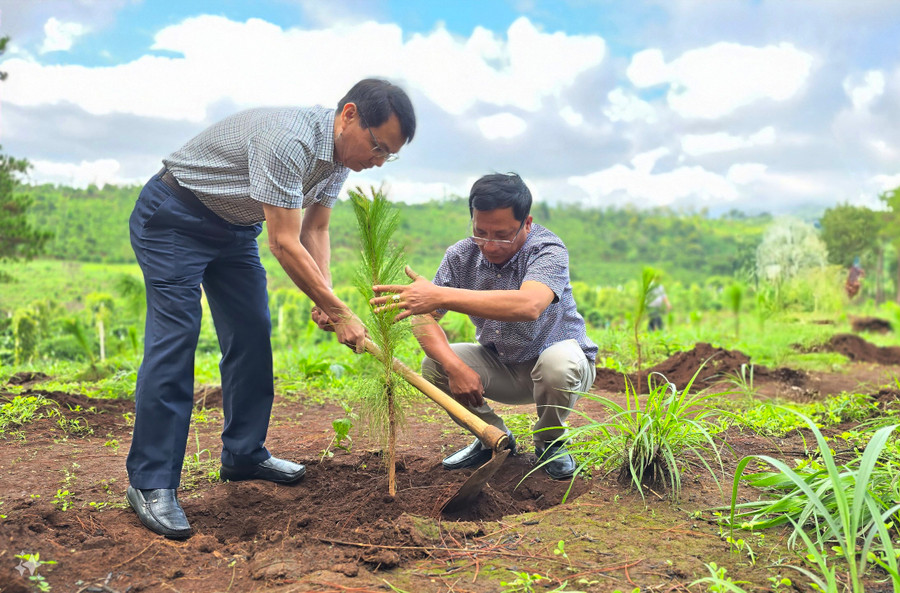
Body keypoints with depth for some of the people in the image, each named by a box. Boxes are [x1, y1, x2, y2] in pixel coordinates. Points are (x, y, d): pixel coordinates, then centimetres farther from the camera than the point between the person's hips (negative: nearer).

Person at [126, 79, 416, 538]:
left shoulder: (340, 155, -5)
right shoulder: (287, 139, -34)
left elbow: (315, 230, 3)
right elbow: (285, 244, -32)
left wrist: (324, 301, -10)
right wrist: (339, 312, -25)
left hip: (234, 227, 9)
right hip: (173, 219, -9)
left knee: (252, 336, 6)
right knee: (174, 340, -14)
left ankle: (244, 456, 19)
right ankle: (150, 483, -9)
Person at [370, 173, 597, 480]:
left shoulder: (549, 250, -27)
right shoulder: (461, 256, -12)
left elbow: (529, 306, -48)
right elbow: (423, 317, -14)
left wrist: (441, 296, -54)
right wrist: (455, 367, -33)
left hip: (559, 356, -4)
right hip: (501, 368, 4)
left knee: (558, 363, -37)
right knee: (434, 365, -19)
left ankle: (550, 443, -4)